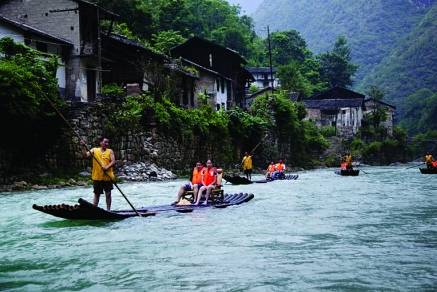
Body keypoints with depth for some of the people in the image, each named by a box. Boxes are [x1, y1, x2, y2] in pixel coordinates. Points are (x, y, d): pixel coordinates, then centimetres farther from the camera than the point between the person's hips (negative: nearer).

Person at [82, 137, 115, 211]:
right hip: (97, 177, 0)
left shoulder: (110, 151, 4)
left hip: (108, 177, 0)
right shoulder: (94, 150, 5)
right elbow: (86, 155, -4)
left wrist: (107, 167, -22)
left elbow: (113, 161, -5)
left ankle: (108, 210, 16)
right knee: (97, 194, 7)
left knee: (108, 194, 6)